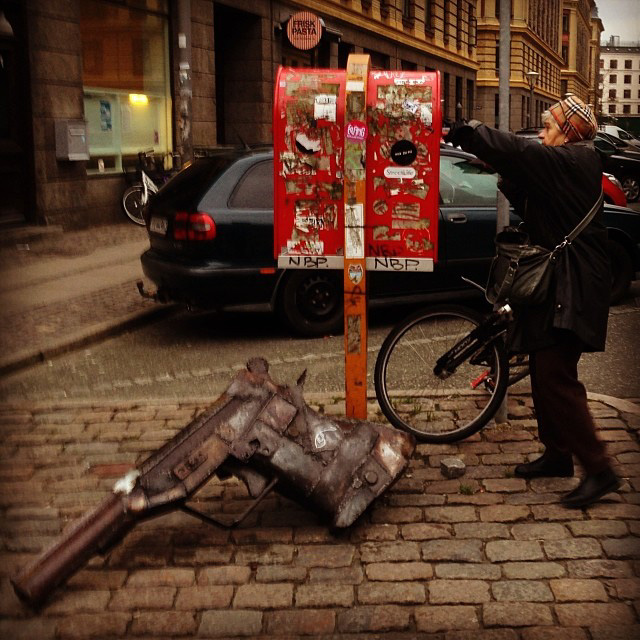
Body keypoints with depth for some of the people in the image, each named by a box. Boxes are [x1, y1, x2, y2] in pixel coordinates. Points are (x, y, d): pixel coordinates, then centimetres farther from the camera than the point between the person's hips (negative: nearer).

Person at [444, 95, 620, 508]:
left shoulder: (575, 162, -13)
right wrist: (512, 184, -3)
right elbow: (532, 207, 15)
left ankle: (599, 470, -4)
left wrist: (458, 131, -18)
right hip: (557, 281, 10)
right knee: (544, 370, 14)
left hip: (574, 287, -10)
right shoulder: (571, 165, 16)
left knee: (555, 375, -12)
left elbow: (516, 151, -22)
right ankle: (557, 455, 26)